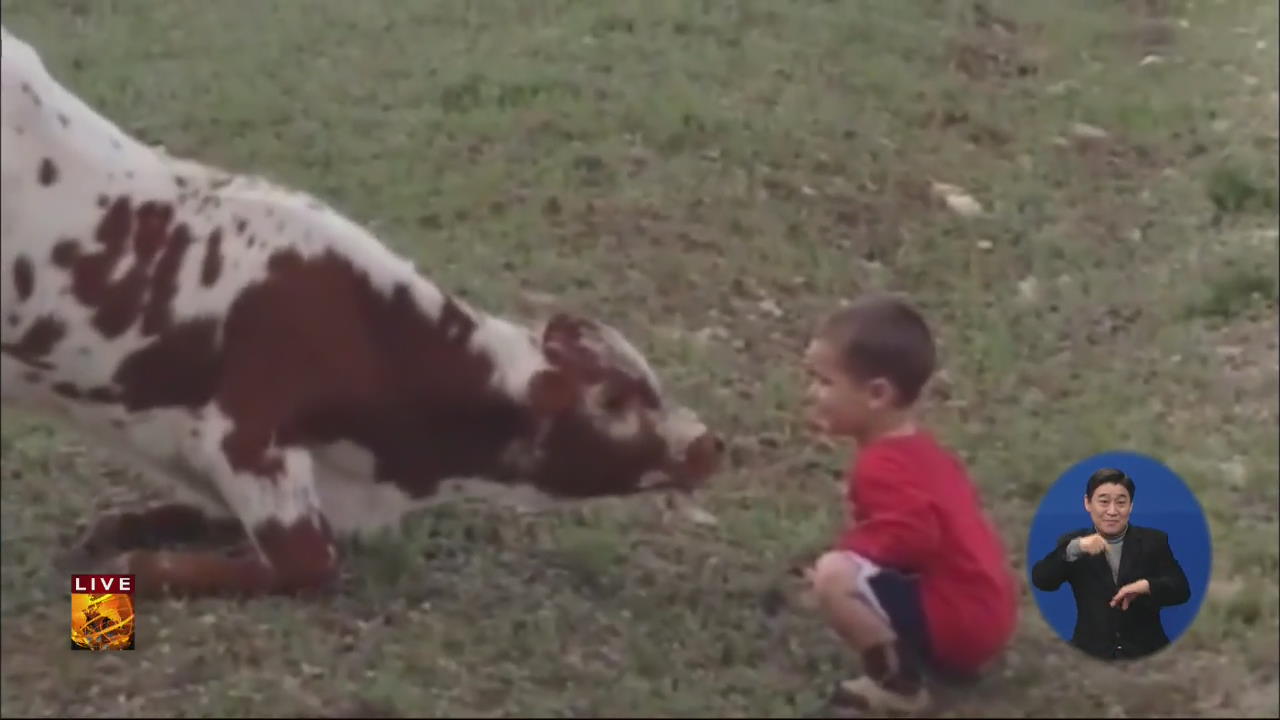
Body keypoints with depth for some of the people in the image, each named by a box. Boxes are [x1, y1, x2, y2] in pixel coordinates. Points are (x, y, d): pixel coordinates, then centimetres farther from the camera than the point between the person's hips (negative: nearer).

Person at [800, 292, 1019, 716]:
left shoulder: (884, 465, -20)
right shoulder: (915, 448, 13)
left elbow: (911, 537, -34)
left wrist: (849, 551, -21)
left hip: (954, 621, -11)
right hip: (980, 614, 11)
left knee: (833, 576, -26)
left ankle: (899, 683, -11)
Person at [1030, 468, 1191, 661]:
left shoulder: (1153, 541, 8)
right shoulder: (1073, 543, 7)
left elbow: (1181, 590, 1)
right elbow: (1040, 581, -9)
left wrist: (1146, 586, -21)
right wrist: (1074, 548, -26)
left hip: (1145, 653, 1)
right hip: (1091, 654, 0)